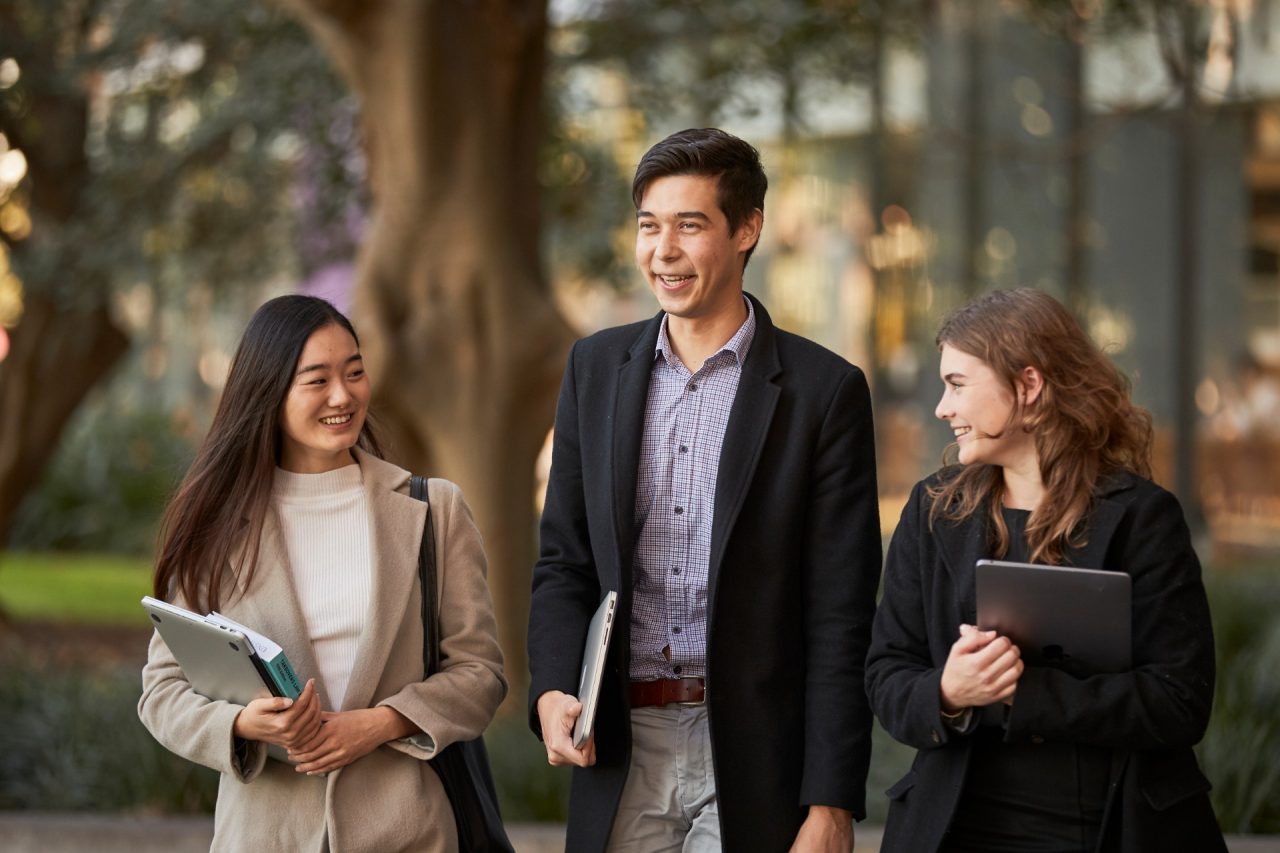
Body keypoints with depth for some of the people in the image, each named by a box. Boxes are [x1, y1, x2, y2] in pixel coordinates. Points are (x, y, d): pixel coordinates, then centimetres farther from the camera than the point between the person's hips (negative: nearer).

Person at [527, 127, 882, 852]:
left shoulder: (824, 390, -3)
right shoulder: (596, 368, 9)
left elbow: (841, 617, -5)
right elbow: (564, 561, 12)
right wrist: (552, 692, -7)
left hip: (752, 758, -3)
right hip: (621, 751, 3)